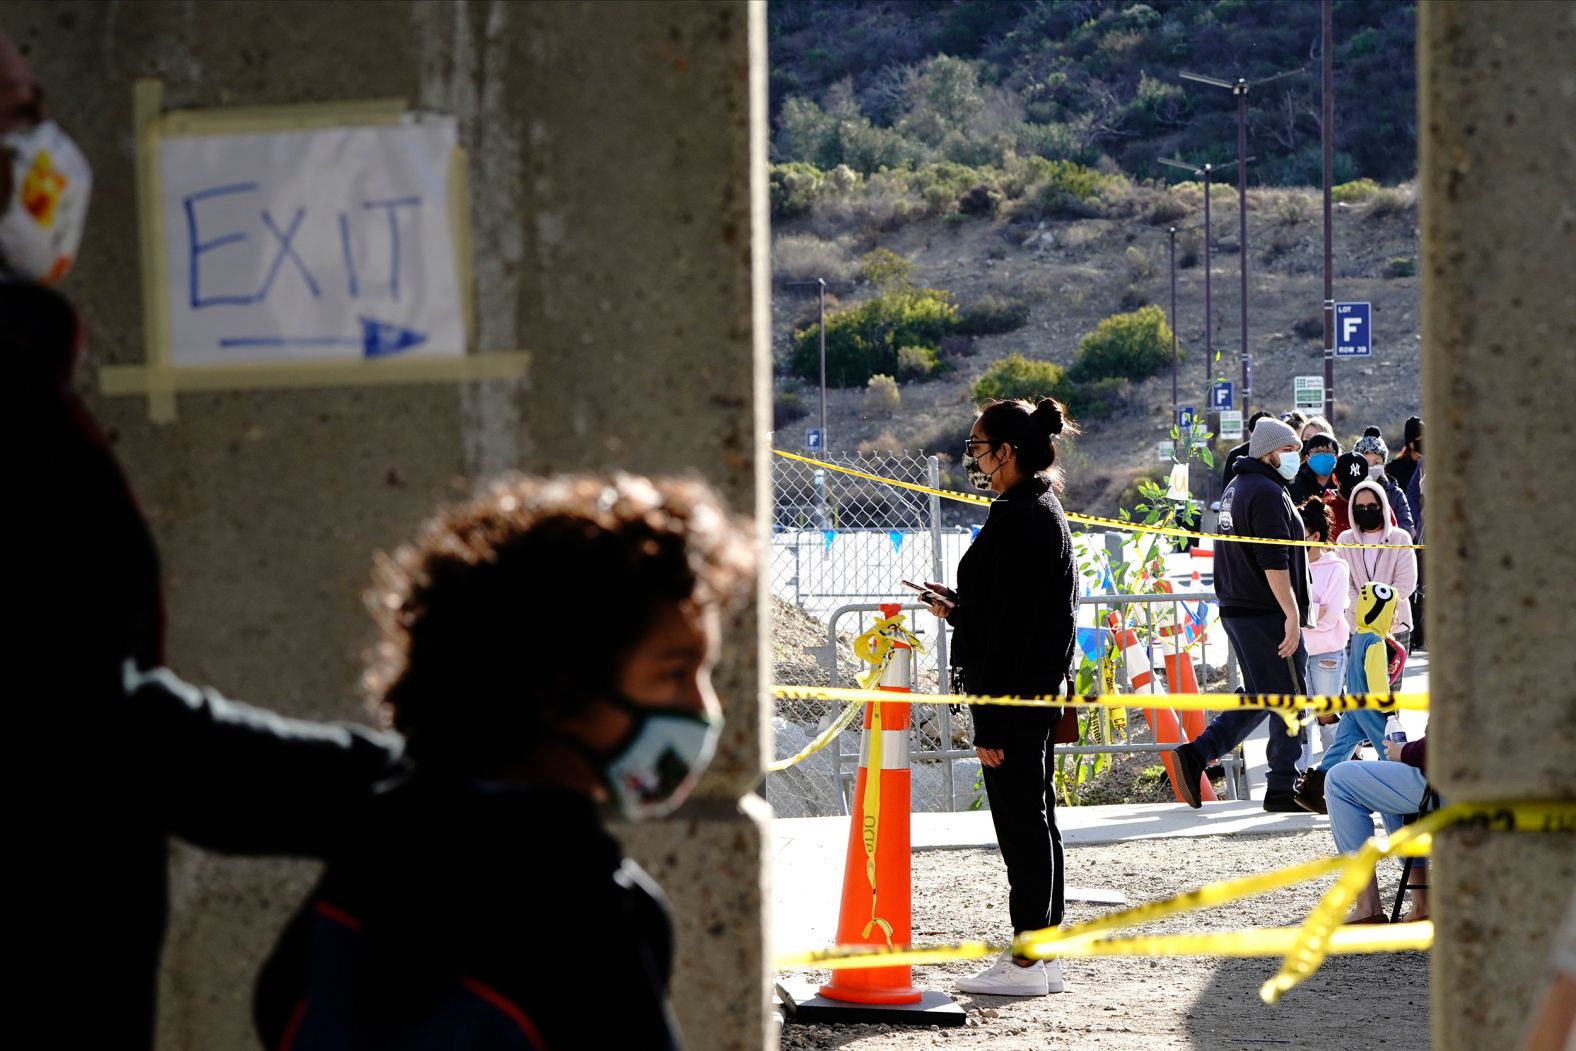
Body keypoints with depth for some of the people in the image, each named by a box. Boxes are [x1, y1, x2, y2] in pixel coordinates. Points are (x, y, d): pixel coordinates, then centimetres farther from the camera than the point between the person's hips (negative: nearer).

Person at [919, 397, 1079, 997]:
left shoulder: (1015, 518, -19)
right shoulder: (1046, 510, 12)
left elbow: (1009, 626, -21)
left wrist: (989, 722, -20)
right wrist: (960, 611, 21)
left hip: (1012, 695, -10)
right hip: (1040, 688, 10)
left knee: (1020, 822, -5)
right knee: (1035, 818, 14)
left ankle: (1027, 962, -1)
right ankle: (1042, 953, 21)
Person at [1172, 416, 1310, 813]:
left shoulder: (1236, 489, 18)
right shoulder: (1268, 493, -14)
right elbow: (1274, 561, -21)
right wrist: (1292, 614, -22)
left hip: (1237, 611, 10)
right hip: (1267, 614, -10)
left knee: (1260, 697, 15)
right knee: (1289, 698, -1)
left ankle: (1195, 755, 4)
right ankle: (1283, 789, 2)